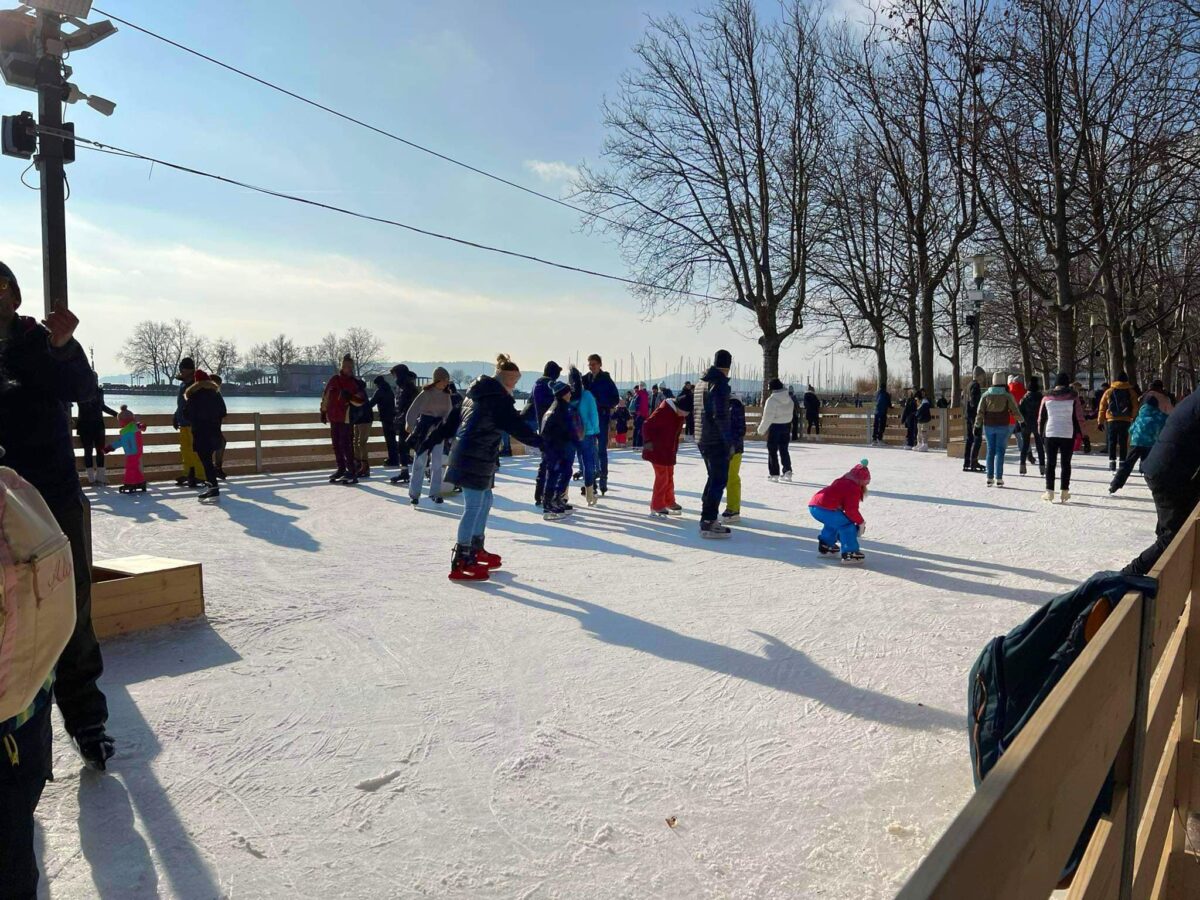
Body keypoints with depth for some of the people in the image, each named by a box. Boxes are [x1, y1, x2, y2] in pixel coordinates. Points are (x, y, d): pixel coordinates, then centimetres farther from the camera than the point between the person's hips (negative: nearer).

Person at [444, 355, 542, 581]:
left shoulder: (478, 392, 16)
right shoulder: (498, 398, -14)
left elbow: (452, 420, 21)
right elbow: (515, 426, -18)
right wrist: (539, 441, -12)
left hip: (466, 454, 10)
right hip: (477, 459, -10)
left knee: (484, 501, 19)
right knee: (474, 507, -7)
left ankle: (476, 550, 30)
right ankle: (461, 563, -5)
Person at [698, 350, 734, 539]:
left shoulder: (704, 382, 12)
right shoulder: (720, 383, -15)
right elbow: (721, 415, -21)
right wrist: (730, 442, -18)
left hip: (704, 440, 9)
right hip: (718, 441, -9)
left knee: (713, 479, 19)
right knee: (719, 481, -3)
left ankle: (706, 519, 24)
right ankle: (709, 523, -4)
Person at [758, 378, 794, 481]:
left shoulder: (771, 400, -19)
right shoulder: (789, 398, 1)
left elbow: (767, 417, -17)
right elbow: (791, 412, 4)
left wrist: (761, 429, -6)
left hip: (775, 426, -6)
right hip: (787, 425, 6)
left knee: (772, 450, 4)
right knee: (784, 449, 17)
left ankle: (774, 474, 5)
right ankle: (787, 470, 12)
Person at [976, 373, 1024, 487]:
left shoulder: (986, 395, 1)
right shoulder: (1007, 396, -5)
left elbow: (980, 412, -1)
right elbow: (1015, 411, -2)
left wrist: (977, 425, 5)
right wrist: (1021, 420, 16)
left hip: (988, 426, 2)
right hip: (1003, 426, -2)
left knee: (990, 451, 8)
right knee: (1000, 451, 1)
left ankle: (990, 478, 9)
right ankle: (998, 479, -2)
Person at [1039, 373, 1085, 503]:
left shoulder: (1047, 398, 2)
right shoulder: (1073, 398, -2)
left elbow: (1041, 418, 6)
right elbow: (1079, 418, -2)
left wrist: (1041, 434, 15)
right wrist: (1080, 434, 6)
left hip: (1050, 434, 1)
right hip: (1068, 435, -1)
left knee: (1050, 463, 5)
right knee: (1066, 463, 7)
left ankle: (1049, 492, 2)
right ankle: (1065, 491, 8)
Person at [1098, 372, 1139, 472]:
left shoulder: (1109, 391, 5)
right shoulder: (1131, 392, 5)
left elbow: (1102, 407, 5)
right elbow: (1135, 407, 1)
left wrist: (1101, 421, 9)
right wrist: (1134, 419, 6)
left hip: (1112, 421, 0)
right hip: (1125, 421, 0)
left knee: (1112, 442, 5)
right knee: (1123, 443, 5)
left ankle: (1112, 463, 1)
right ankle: (1122, 463, 5)